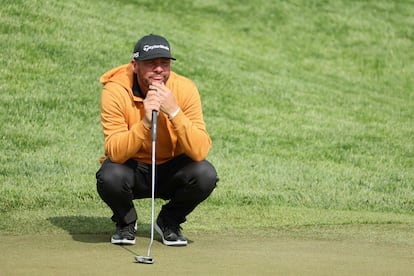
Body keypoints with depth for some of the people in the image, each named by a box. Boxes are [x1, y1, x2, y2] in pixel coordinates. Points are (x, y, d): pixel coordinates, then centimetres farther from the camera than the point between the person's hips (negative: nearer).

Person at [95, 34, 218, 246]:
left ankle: (169, 222, 5)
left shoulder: (184, 89, -17)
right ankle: (126, 222, 3)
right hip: (131, 170, -1)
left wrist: (174, 112, -36)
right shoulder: (115, 91, -20)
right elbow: (115, 153, -27)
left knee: (205, 174, -27)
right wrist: (145, 122, -40)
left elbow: (200, 151, -25)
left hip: (170, 170, 2)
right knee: (109, 177, -34)